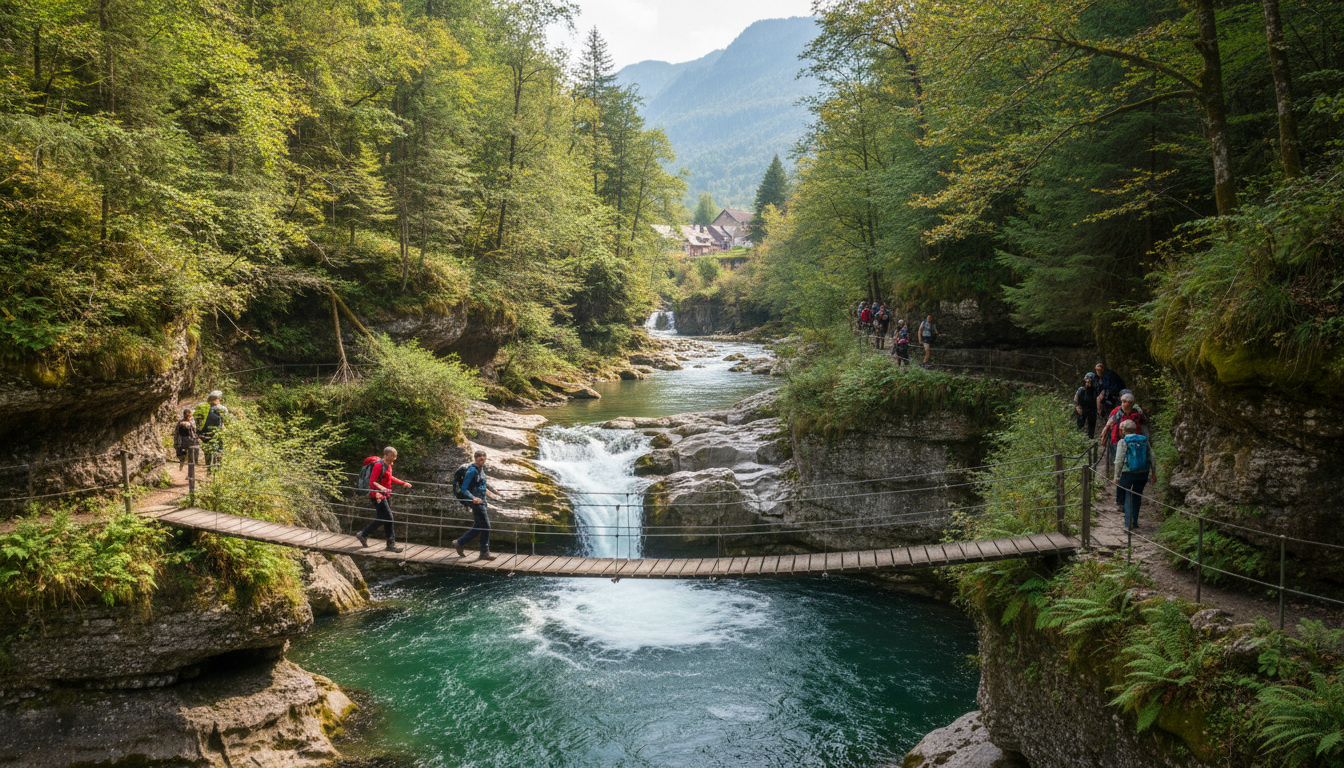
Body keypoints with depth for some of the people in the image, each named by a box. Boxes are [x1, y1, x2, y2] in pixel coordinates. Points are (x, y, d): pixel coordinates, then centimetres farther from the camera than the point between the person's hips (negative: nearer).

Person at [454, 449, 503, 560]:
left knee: (477, 527, 14)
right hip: (476, 503, -10)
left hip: (481, 502, 10)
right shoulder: (472, 471, -15)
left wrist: (491, 494, 34)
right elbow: (464, 489, -20)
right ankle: (484, 553, 3)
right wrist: (473, 498, -34)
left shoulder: (481, 469, 13)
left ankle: (459, 543, 24)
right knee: (485, 527, -6)